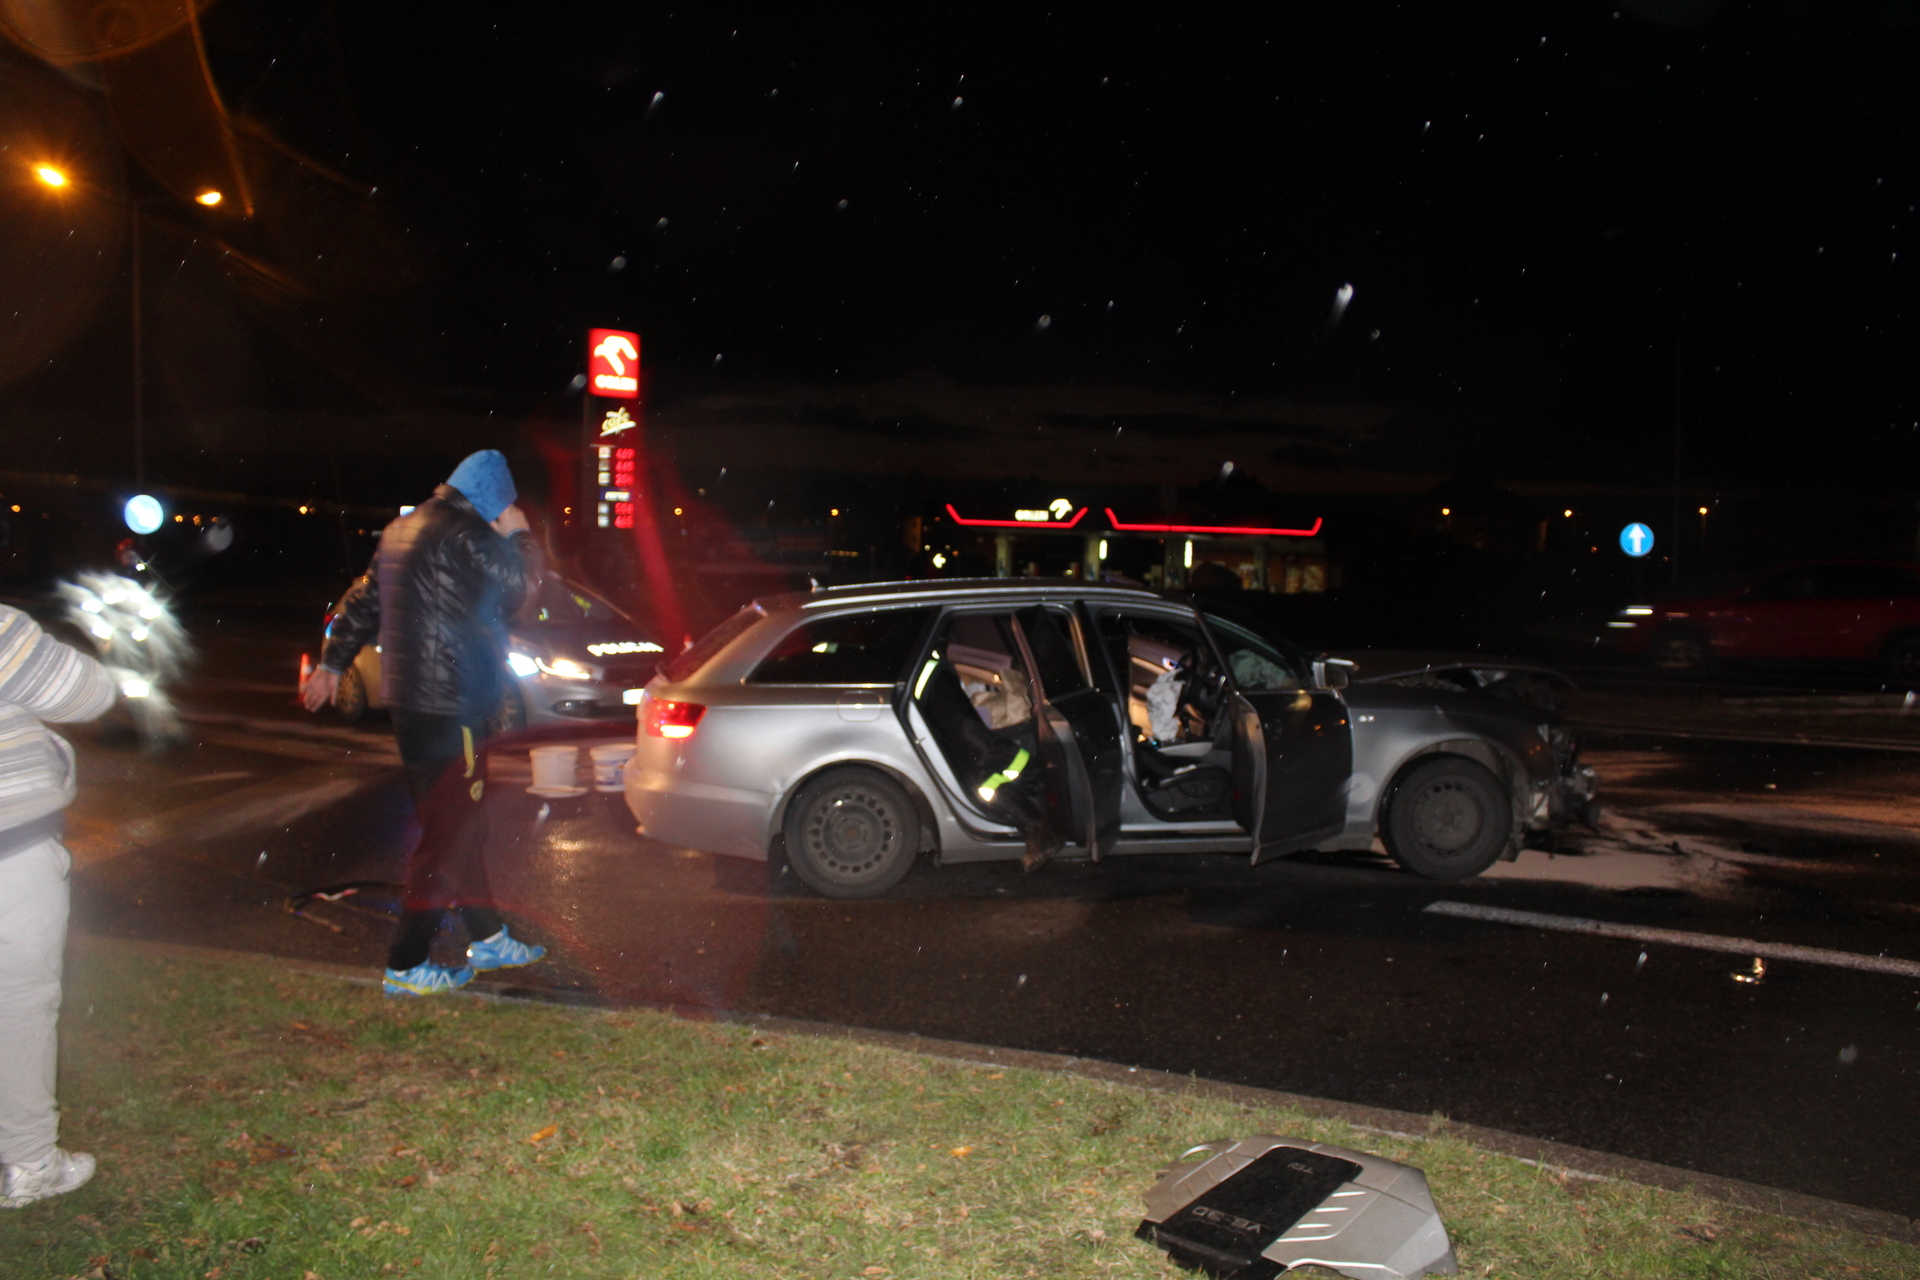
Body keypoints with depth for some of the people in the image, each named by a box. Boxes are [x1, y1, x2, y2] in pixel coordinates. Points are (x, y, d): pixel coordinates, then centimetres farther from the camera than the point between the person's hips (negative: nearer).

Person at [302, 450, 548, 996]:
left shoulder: (406, 528, 14)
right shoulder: (467, 537, -16)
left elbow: (362, 599, 19)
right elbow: (514, 593, -6)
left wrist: (332, 663, 26)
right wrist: (515, 538, 8)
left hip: (412, 699, 10)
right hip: (450, 706, -10)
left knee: (463, 827, 17)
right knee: (448, 834, -3)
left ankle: (487, 937, 28)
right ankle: (407, 965, 3)